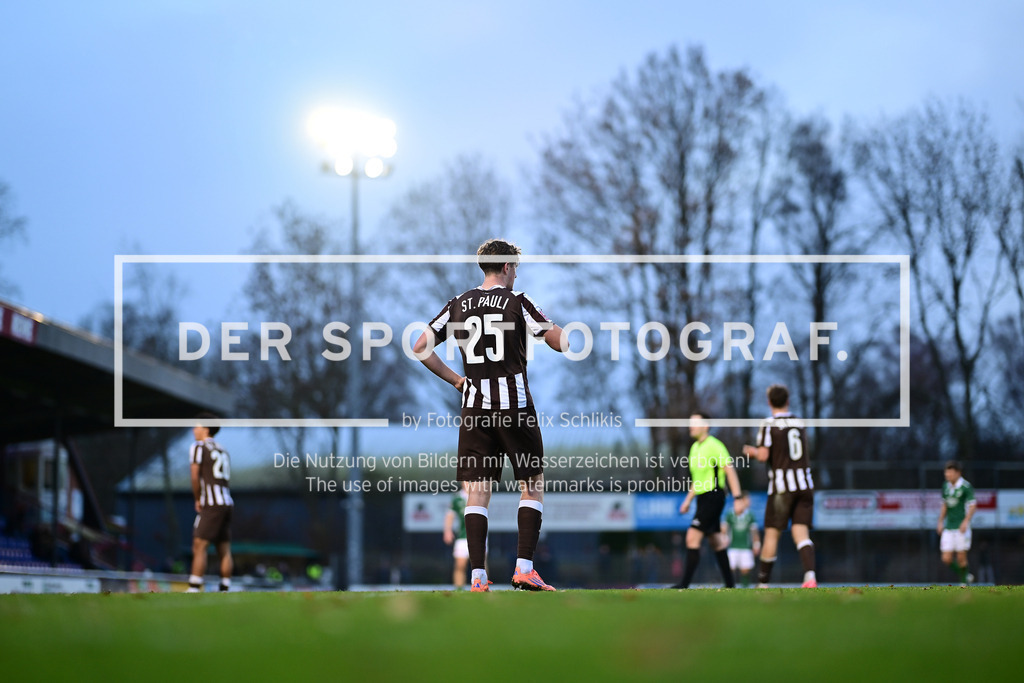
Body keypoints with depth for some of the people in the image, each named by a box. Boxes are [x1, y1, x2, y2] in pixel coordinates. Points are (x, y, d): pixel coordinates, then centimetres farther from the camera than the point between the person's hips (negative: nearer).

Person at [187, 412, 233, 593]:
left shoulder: (198, 447, -3)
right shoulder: (222, 451, 20)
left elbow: (195, 477, -7)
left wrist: (197, 500, 5)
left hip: (211, 505, -8)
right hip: (227, 503, 8)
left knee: (199, 546, -10)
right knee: (224, 550, 8)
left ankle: (194, 588, -17)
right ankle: (225, 590, 8)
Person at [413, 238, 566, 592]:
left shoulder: (458, 304, 8)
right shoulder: (517, 302, -4)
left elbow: (420, 348, 7)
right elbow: (561, 343, -7)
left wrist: (456, 380, 13)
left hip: (474, 405, 3)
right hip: (515, 405, -3)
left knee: (477, 490, 4)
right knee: (532, 485, 7)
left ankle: (477, 576, -4)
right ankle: (524, 568, -3)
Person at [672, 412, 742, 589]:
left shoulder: (714, 446, -12)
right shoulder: (695, 448, 15)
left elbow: (730, 471, -15)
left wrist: (737, 498, -20)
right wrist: (688, 500, 23)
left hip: (713, 497, -9)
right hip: (702, 498, 9)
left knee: (693, 537, -15)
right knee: (715, 541, 12)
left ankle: (685, 584, -16)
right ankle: (730, 583, 18)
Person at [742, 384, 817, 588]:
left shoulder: (769, 424, -4)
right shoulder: (799, 423, 13)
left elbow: (763, 455, -13)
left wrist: (752, 450, 11)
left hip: (781, 487, -4)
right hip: (805, 484, 4)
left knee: (772, 533, 3)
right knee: (801, 532, -1)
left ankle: (763, 582, 9)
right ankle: (810, 574, -22)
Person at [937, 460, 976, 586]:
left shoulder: (966, 487, -8)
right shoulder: (946, 487, 10)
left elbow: (973, 506, -10)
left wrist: (966, 521, -21)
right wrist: (940, 522, 16)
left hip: (961, 527, -6)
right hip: (948, 528, 6)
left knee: (961, 558, -3)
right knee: (946, 559, -1)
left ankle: (964, 581, 15)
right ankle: (965, 576, 20)